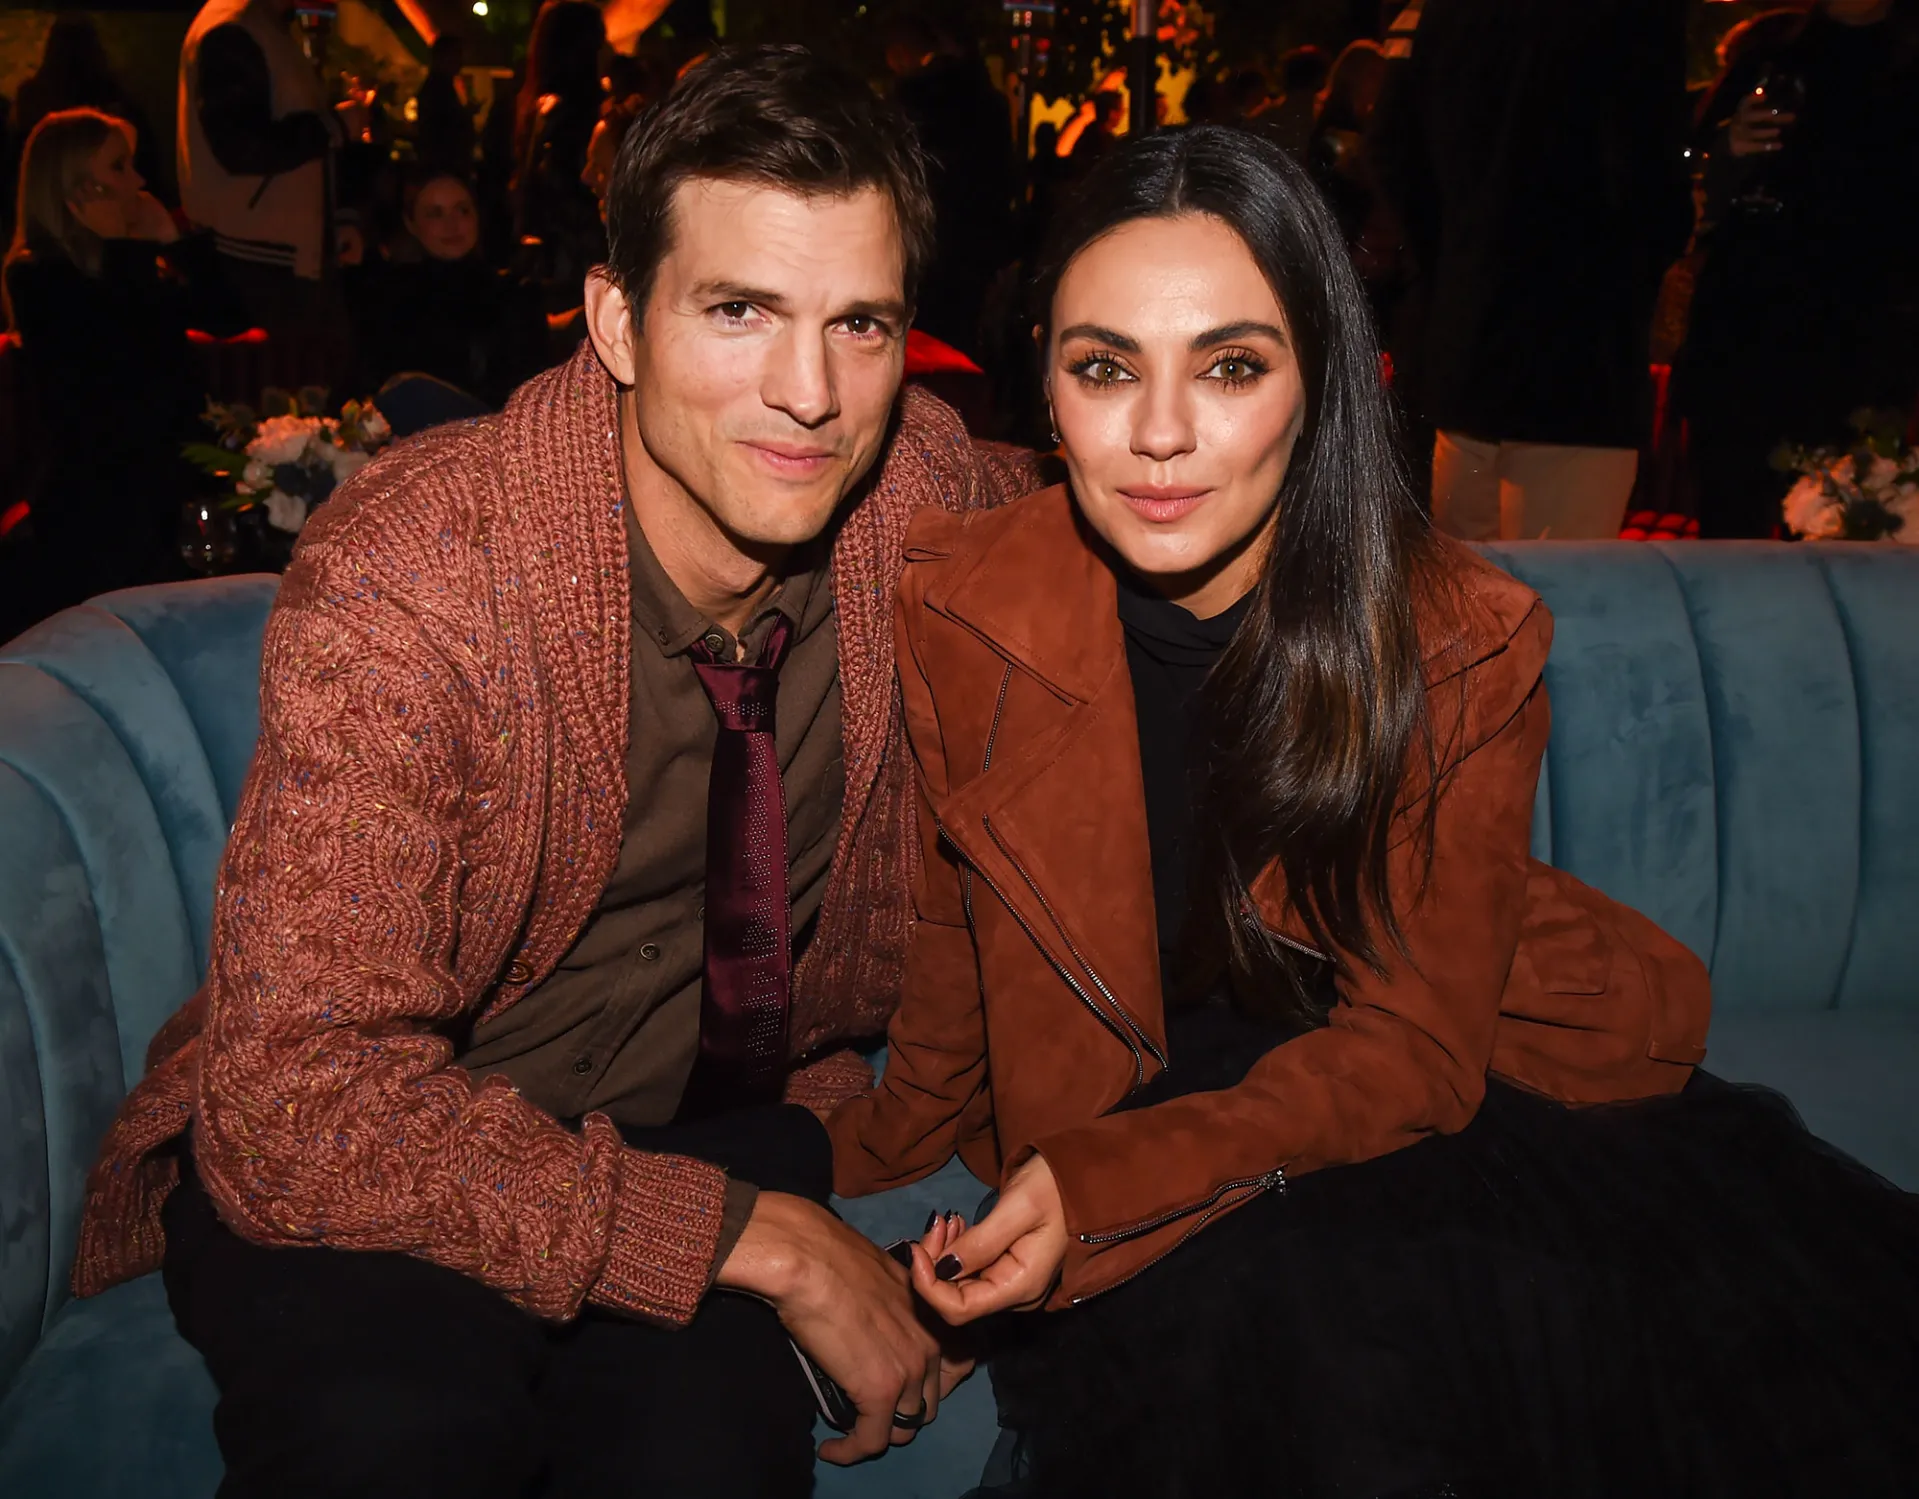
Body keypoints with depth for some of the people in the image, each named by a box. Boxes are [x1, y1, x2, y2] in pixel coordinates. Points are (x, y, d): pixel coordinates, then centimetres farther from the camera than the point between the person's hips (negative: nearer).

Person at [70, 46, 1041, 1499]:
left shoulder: (921, 486, -11)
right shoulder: (408, 575, -24)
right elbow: (293, 1100, -27)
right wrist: (763, 1240, -28)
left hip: (723, 1109, 3)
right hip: (350, 1158, -2)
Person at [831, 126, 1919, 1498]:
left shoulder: (1463, 645, -13)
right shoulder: (956, 612, -10)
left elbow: (1413, 1041, -12)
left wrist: (1103, 1190, -26)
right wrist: (883, 1162, 18)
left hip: (1419, 1111, 1)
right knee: (1286, 1315, -33)